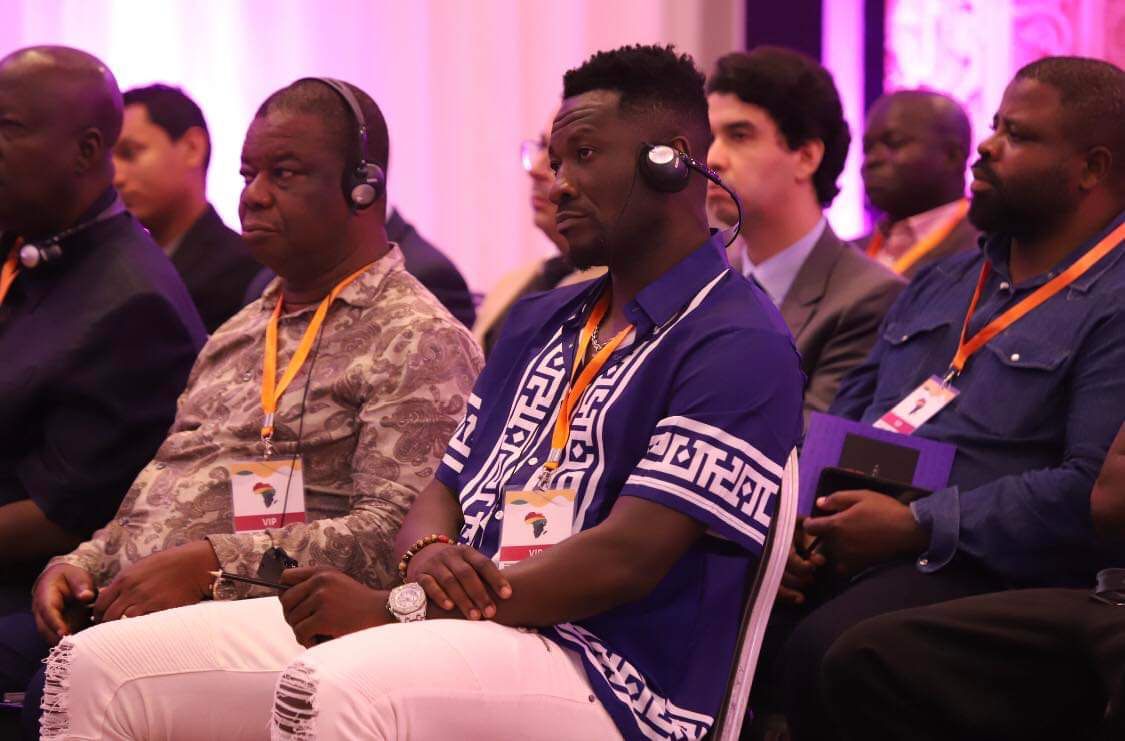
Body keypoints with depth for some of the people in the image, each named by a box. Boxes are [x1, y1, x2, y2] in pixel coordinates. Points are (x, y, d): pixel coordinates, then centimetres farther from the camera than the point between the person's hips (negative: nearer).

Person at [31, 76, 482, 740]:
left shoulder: (420, 343, 0)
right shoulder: (236, 337, 28)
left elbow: (397, 531, -13)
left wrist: (215, 563, -19)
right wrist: (81, 565, 8)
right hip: (130, 610, 7)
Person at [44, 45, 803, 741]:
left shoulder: (739, 345, -6)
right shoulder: (540, 324, 23)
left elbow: (628, 558, -15)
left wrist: (398, 606, -15)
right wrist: (428, 557, -5)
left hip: (608, 677, -9)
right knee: (100, 664, -4)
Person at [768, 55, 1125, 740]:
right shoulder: (943, 283, 24)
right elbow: (845, 420, 24)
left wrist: (919, 527, -16)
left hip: (986, 573, -7)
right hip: (845, 553, 7)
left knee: (822, 654, -35)